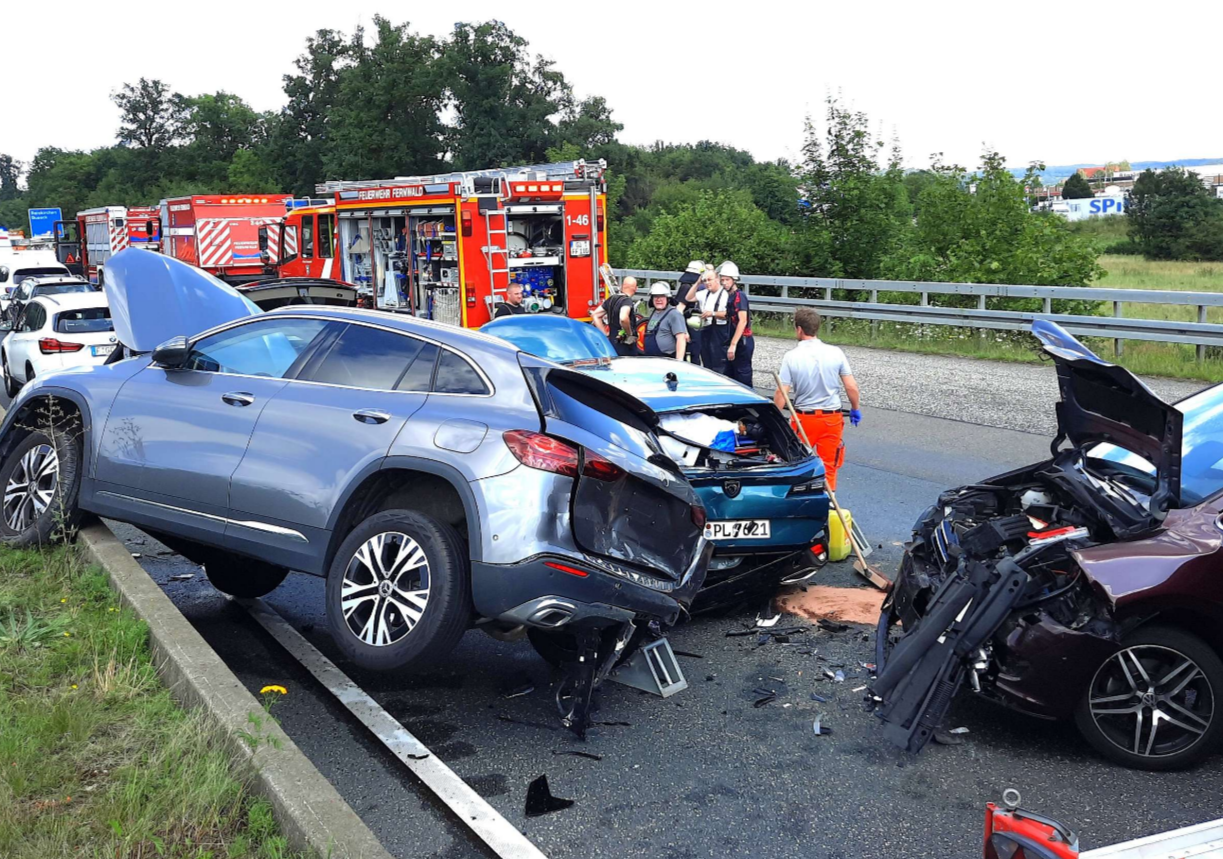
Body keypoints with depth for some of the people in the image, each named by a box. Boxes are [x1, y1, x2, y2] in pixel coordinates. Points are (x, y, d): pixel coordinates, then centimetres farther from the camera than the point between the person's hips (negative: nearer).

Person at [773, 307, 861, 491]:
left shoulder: (791, 356, -12)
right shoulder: (835, 353, -7)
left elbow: (781, 392, -13)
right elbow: (852, 387, -5)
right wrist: (855, 410, 12)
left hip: (803, 418, -1)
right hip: (832, 418, 2)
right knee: (828, 465, 12)